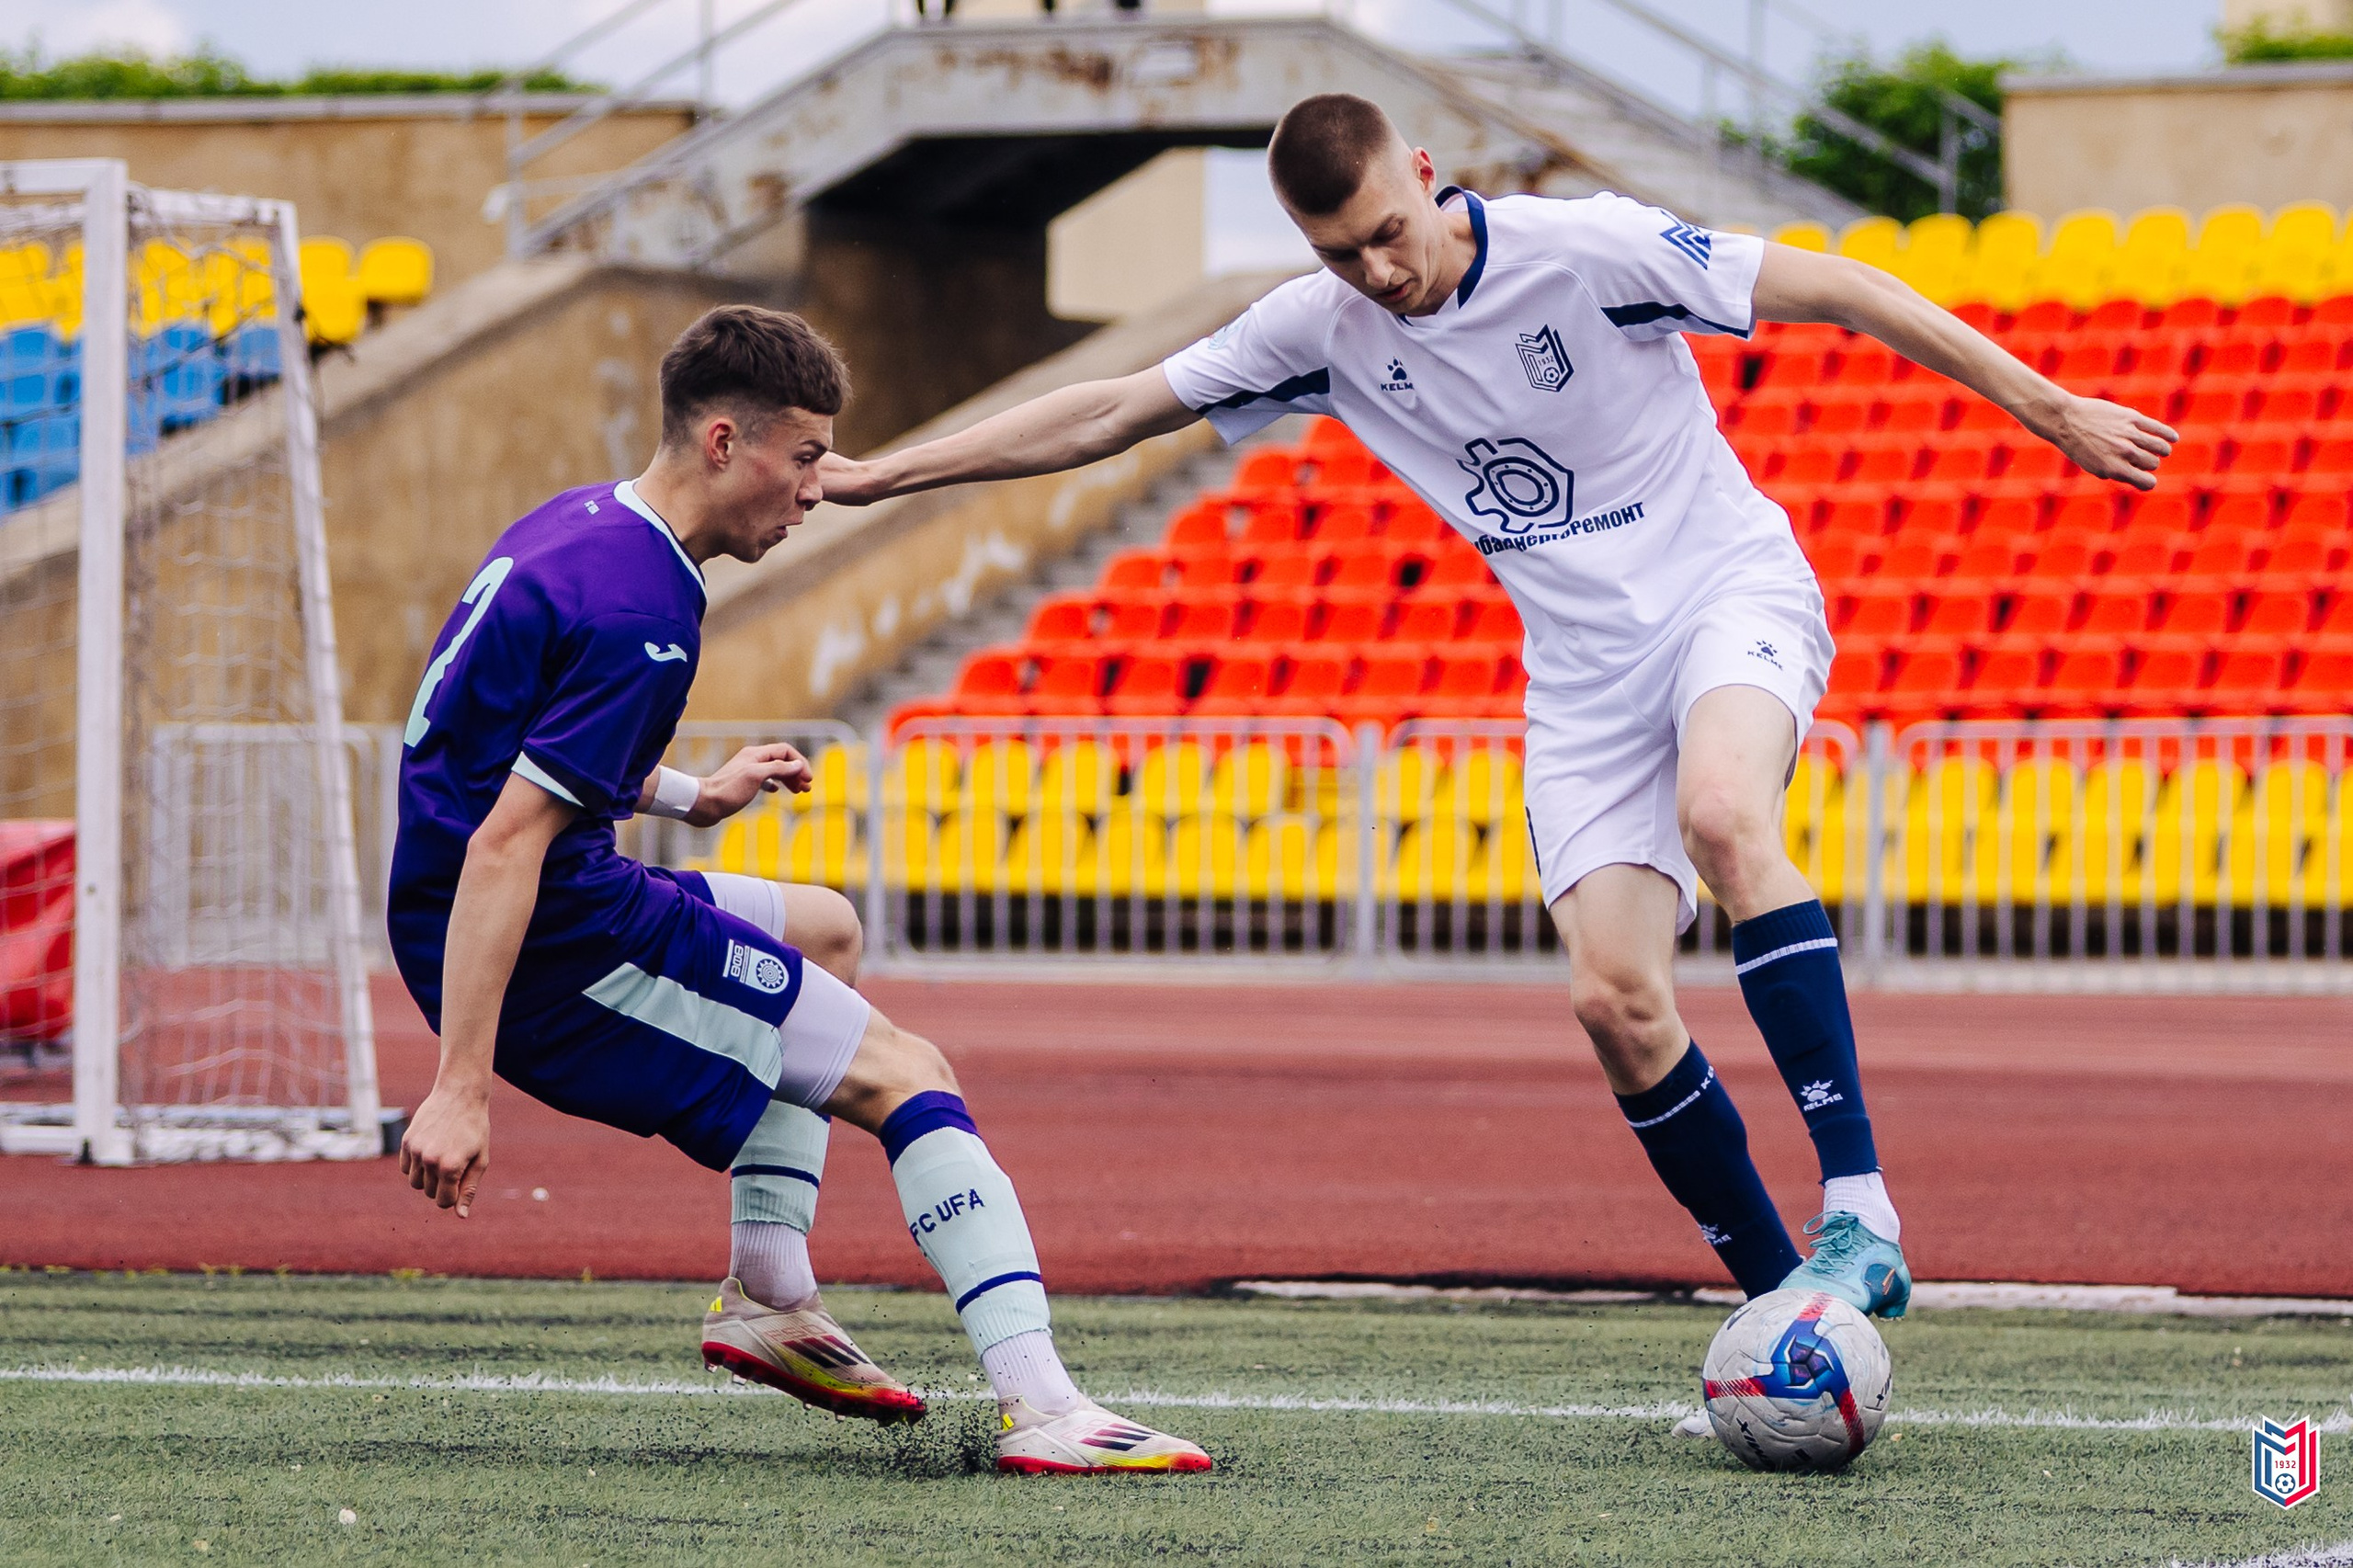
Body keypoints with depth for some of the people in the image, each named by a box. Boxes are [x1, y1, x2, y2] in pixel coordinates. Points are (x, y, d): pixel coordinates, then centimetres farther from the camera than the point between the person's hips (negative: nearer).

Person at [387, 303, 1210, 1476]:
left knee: (826, 931, 30)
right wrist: (460, 1089, -31)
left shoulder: (576, 525, 11)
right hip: (559, 946, -10)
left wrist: (684, 796, 23)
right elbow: (504, 843, -28)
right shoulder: (641, 610, -21)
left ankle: (769, 1293, 21)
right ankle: (1040, 1407, -20)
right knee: (903, 1074, -7)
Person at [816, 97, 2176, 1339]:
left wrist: (2050, 407, -14)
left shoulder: (1582, 248, -15)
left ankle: (1860, 1210, -39)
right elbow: (1108, 416, 7)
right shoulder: (1326, 327, -1)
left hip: (1733, 596, -5)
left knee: (1721, 813, -37)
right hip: (1584, 670, 5)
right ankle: (1781, 1300, 1)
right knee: (1614, 999, -12)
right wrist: (880, 474, 6)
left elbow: (1835, 290, -13)